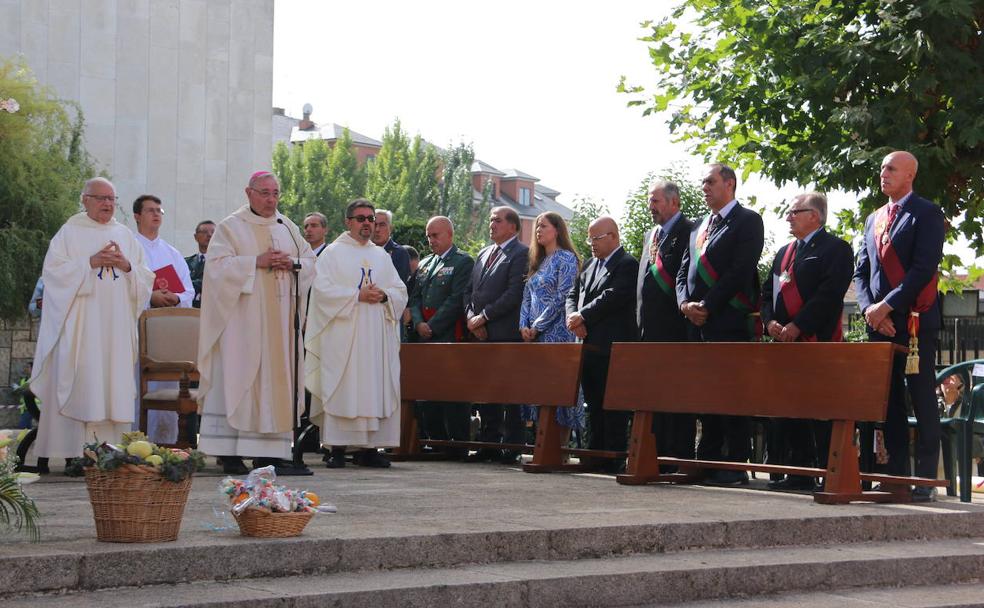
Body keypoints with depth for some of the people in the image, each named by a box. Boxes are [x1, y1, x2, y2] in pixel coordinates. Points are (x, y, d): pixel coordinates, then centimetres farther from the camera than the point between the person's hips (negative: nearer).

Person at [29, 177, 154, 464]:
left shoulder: (126, 236, 16)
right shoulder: (70, 233, 5)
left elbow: (146, 279, 14)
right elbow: (53, 271, -5)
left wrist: (127, 266, -6)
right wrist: (91, 262, -13)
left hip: (117, 326, 4)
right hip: (80, 325, -4)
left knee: (115, 385, -1)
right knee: (82, 384, -9)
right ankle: (77, 453, -9)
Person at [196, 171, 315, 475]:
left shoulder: (288, 228, 16)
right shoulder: (231, 227, 1)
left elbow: (310, 261, 16)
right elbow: (218, 265, -9)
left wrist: (292, 263, -5)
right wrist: (256, 262, -16)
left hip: (279, 320, 5)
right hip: (243, 321, -5)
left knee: (277, 380, 2)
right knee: (238, 379, -7)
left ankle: (269, 451, 5)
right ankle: (230, 453, -6)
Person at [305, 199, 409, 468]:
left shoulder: (382, 256, 19)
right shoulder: (333, 253, 5)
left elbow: (401, 290, 14)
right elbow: (323, 289, -7)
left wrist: (384, 295, -7)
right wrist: (358, 295, -14)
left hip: (377, 334, 4)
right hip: (343, 335, -4)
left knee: (376, 386, -1)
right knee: (341, 388, -8)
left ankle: (369, 447, 0)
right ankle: (337, 447, -7)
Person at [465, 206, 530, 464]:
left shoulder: (521, 254, -5)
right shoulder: (484, 254, 21)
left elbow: (514, 294, -13)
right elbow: (470, 290, 20)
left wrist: (484, 317, -12)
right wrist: (471, 317, 2)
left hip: (505, 334, -7)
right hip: (480, 335, 7)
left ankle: (511, 447, -2)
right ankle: (488, 444, 13)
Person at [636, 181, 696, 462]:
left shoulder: (689, 231, -7)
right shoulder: (650, 235, 20)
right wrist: (640, 319, 16)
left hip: (675, 330, -9)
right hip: (649, 329, 9)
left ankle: (679, 459, -4)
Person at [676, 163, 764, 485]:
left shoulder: (748, 221, -1)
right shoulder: (698, 226, 22)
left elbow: (741, 270, -11)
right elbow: (684, 270, 19)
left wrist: (707, 305, -14)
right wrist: (685, 303, 0)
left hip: (730, 322, -7)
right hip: (698, 325, 7)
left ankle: (735, 465, -4)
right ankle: (707, 461, 13)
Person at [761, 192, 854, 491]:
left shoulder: (835, 249, -2)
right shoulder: (784, 252, 23)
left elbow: (829, 294, -14)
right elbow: (768, 292, 20)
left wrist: (797, 326, -18)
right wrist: (770, 322, 1)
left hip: (819, 341, -8)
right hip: (786, 343, 8)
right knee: (789, 410, 6)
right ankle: (799, 474, 11)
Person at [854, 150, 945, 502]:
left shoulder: (926, 214, -2)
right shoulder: (873, 220, 19)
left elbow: (924, 268, -12)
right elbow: (861, 272, 17)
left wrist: (888, 305, -15)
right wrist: (869, 308, 0)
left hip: (915, 321, -6)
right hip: (880, 325, 6)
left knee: (922, 401, -5)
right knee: (889, 402, 6)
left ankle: (925, 480, -4)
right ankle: (897, 475, 10)